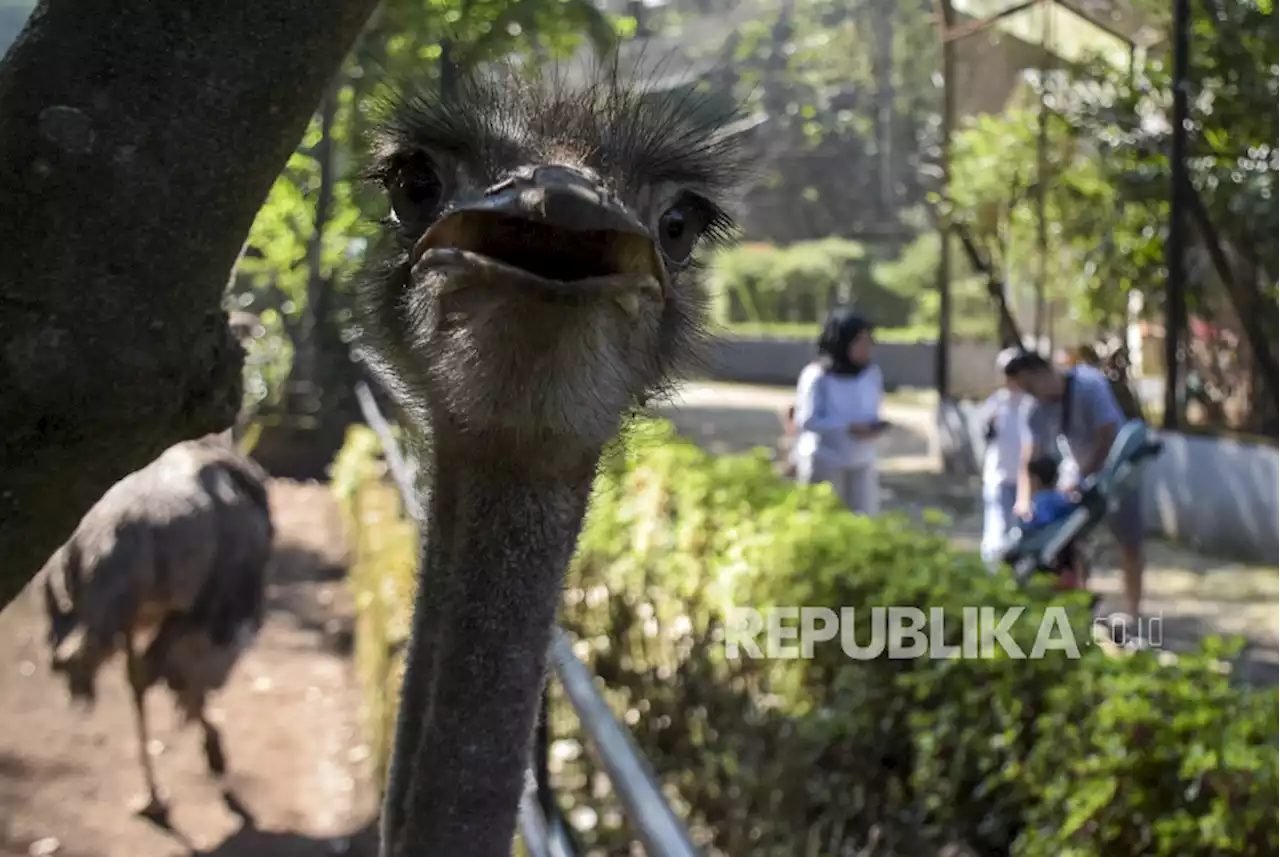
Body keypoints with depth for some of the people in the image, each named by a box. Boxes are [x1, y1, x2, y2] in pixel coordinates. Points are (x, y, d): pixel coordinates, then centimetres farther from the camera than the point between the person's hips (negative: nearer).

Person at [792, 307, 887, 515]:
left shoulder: (872, 374, 3)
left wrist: (874, 428, -11)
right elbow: (807, 420, -18)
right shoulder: (817, 376, -14)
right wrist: (848, 428, -24)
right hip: (824, 462, -5)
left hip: (862, 461, 5)